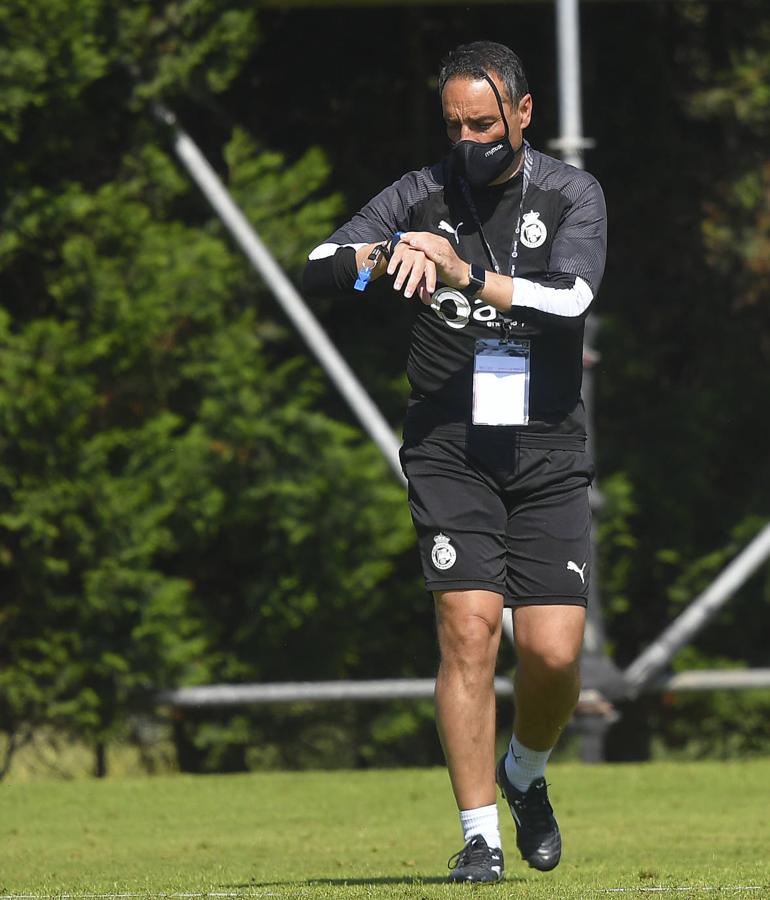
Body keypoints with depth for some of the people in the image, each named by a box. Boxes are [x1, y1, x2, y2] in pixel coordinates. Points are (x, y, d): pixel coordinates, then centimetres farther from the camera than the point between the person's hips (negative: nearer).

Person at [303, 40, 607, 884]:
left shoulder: (572, 196, 2)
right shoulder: (421, 196, 3)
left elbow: (571, 298, -16)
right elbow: (317, 267, -9)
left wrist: (466, 273, -26)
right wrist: (387, 254, -29)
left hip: (547, 452, 0)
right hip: (449, 449, 0)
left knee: (553, 651, -7)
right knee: (469, 627, -14)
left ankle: (525, 773, 25)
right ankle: (480, 835, -7)